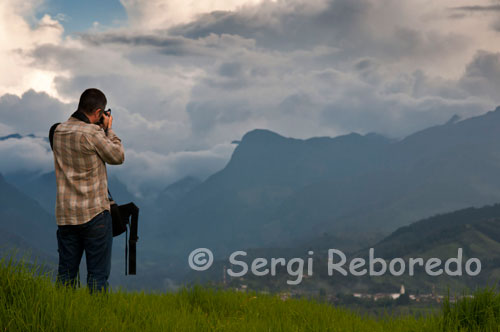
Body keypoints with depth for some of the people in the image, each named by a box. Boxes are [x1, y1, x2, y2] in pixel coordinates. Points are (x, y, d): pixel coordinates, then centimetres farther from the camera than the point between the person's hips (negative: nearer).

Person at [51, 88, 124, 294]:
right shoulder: (93, 133, -15)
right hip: (94, 214, -6)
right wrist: (108, 130, 7)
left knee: (66, 272, 12)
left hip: (65, 214, 6)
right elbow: (118, 157, -3)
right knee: (98, 273, 1)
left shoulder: (59, 132, 5)